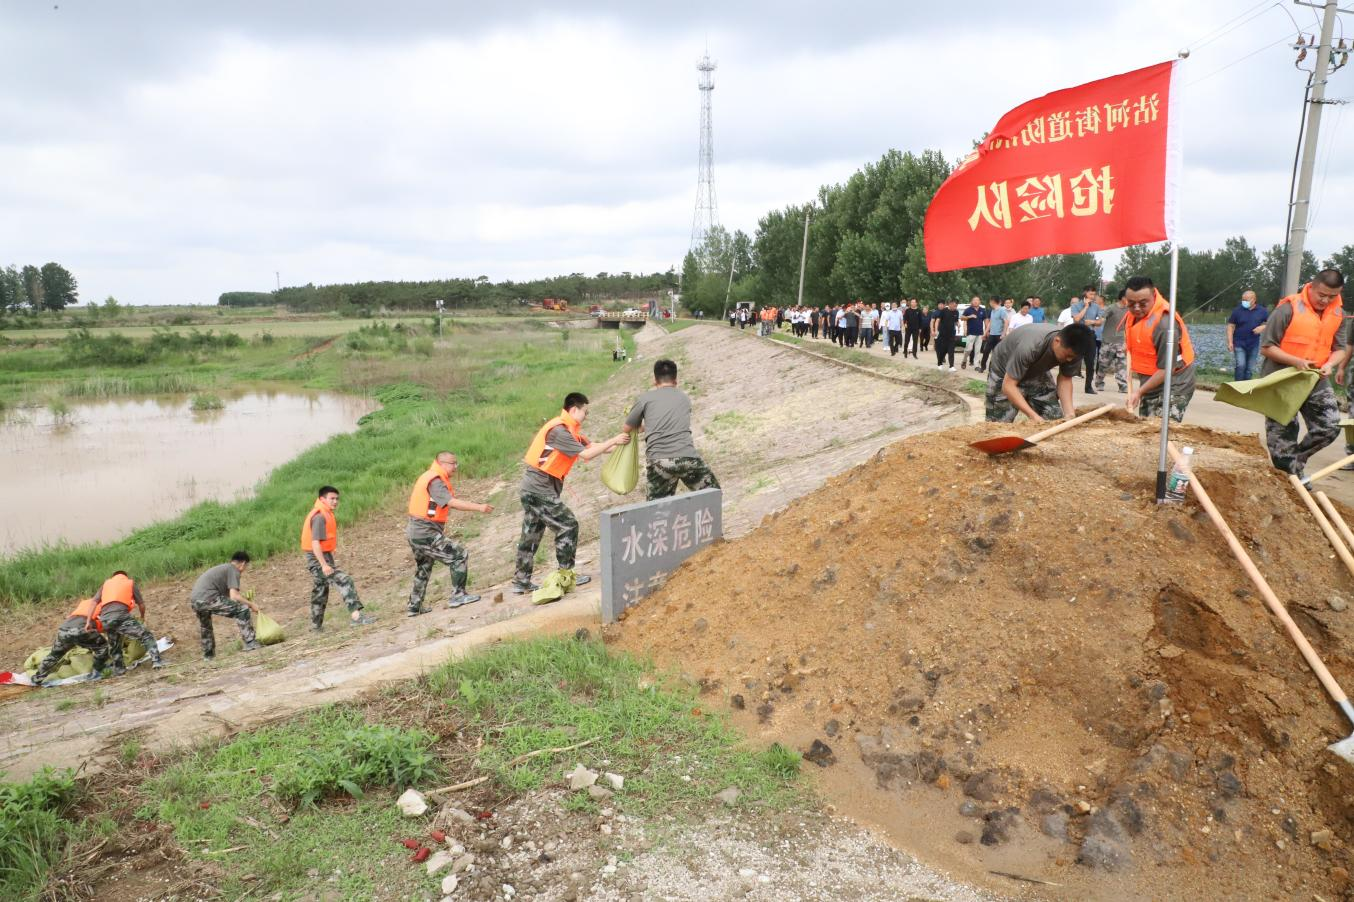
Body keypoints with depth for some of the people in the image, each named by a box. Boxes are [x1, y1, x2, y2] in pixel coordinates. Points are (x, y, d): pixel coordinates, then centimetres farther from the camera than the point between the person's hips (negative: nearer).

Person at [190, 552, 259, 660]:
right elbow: (234, 596, -10)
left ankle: (208, 655, 46)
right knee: (243, 610, -5)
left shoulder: (223, 567, 26)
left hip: (194, 600, 9)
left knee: (205, 627, 34)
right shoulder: (234, 571, 1)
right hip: (208, 598, -9)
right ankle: (250, 643, -6)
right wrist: (251, 604, 1)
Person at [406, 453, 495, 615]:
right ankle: (458, 595, -2)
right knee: (460, 555, -7)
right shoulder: (435, 481, -18)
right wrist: (479, 507, -33)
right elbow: (452, 502, -29)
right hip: (426, 533, -11)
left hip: (414, 531, 11)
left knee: (423, 570, 24)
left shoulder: (427, 477, 13)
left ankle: (414, 606, 34)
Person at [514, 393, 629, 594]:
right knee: (568, 525, -3)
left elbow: (591, 446, 7)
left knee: (531, 534, 13)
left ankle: (521, 582, 19)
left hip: (533, 488, 10)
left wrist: (616, 445, 2)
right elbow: (586, 454, -21)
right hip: (540, 489, -10)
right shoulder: (559, 430, -18)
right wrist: (613, 441, -17)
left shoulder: (570, 431, 12)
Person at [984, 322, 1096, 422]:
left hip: (1036, 371, 6)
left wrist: (1070, 414, -24)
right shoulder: (1029, 346, -40)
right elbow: (1009, 386, -36)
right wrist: (1033, 415, -43)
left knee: (1055, 420, -4)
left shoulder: (1072, 349, -22)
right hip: (1004, 374, -6)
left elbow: (1065, 379, -10)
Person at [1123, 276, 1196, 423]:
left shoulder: (1164, 324, -29)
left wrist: (1139, 391, -24)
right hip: (1150, 383, 9)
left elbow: (1166, 369, -25)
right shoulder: (1134, 313, -2)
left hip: (1173, 387, -9)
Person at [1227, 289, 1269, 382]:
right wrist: (1230, 342, -9)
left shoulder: (1262, 311, 2)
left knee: (1249, 368, 8)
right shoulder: (1238, 310, -3)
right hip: (1239, 344, -2)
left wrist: (1263, 327, -13)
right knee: (1240, 366, -15)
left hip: (1253, 345, 3)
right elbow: (1231, 326, -2)